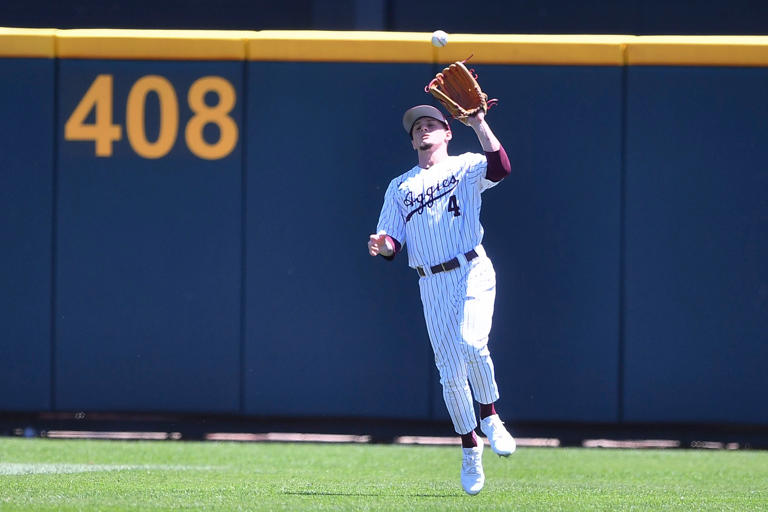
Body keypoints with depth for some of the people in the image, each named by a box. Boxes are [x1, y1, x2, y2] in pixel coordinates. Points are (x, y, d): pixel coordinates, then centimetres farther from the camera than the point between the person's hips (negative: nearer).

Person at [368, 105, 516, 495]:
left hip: (472, 273, -4)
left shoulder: (465, 167, 8)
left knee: (471, 342, -29)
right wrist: (383, 245, -11)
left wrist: (479, 125, -22)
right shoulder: (400, 187, 19)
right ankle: (469, 448, 16)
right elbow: (394, 241, 12)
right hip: (432, 284, 4)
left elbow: (500, 168, -15)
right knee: (450, 372, 2)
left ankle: (489, 418, -8)